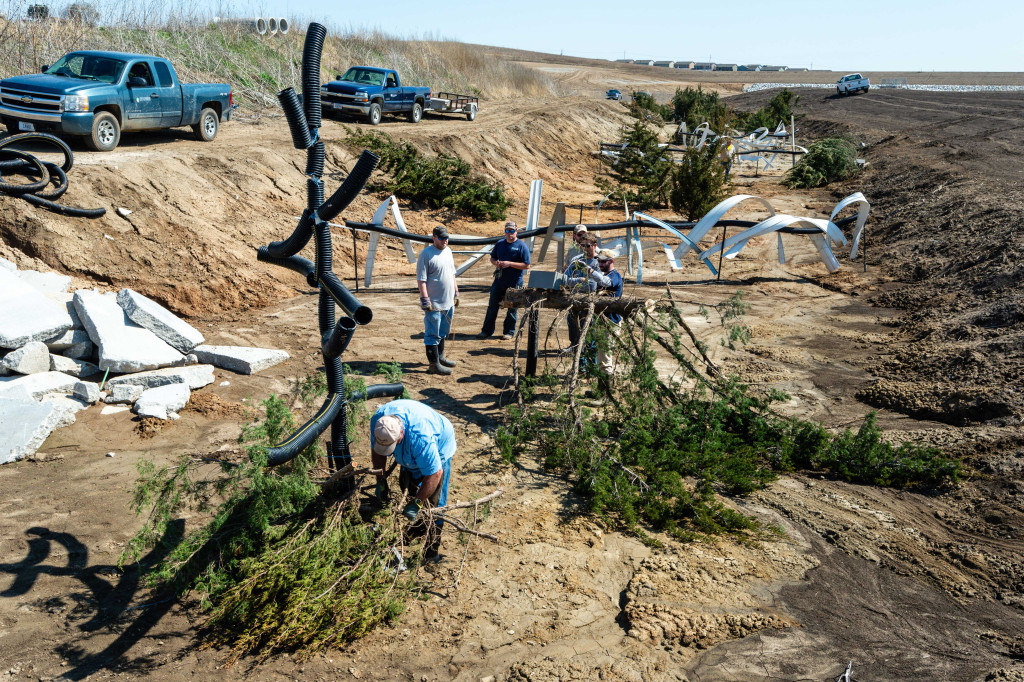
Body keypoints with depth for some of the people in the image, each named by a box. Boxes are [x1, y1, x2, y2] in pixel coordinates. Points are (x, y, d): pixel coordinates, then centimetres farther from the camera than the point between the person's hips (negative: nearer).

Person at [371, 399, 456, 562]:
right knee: (407, 486, 14)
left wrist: (417, 503, -32)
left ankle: (432, 548, 3)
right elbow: (376, 451, -8)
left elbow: (435, 473, -39)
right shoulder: (377, 420, -28)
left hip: (439, 449, -7)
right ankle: (419, 525, 37)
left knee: (434, 500, -8)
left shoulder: (421, 437, -48)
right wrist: (381, 481, -10)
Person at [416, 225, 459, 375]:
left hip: (449, 301, 8)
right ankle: (434, 365, 3)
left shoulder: (448, 251, 11)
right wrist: (425, 299, -20)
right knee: (433, 334, -2)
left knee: (443, 332, 20)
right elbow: (421, 279, -15)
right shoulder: (426, 254, -13)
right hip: (434, 303, -8)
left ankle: (440, 357, 34)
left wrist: (456, 292, 19)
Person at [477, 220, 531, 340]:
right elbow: (492, 258, 20)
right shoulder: (500, 244, 9)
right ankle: (487, 331, 15)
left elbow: (526, 265, -11)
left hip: (514, 283, -4)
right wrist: (496, 263, -4)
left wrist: (509, 264, -18)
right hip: (499, 280, 5)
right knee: (492, 306, 7)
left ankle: (509, 332, 19)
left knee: (512, 308, 6)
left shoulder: (521, 246, -7)